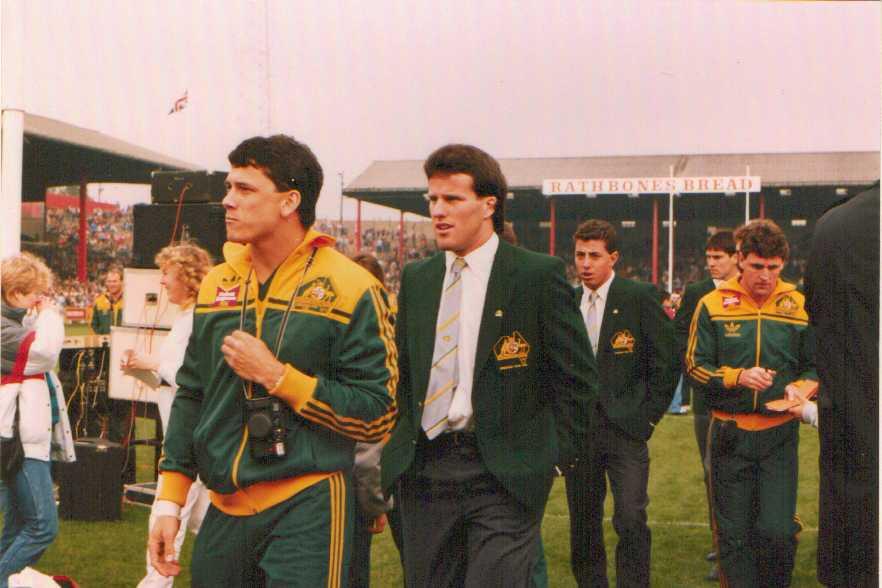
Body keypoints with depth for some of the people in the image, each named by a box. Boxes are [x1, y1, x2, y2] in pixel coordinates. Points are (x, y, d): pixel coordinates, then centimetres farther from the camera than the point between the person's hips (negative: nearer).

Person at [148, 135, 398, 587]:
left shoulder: (350, 288, -10)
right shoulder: (216, 284, 8)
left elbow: (376, 417, -11)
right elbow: (190, 396, 14)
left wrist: (276, 375, -17)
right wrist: (169, 502, 10)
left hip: (306, 513, -5)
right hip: (223, 511, 6)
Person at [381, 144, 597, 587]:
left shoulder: (538, 275, -4)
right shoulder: (416, 279, 11)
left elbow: (578, 377, -2)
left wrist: (556, 452, -5)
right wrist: (400, 443, 9)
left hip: (505, 472, -5)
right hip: (423, 470, 5)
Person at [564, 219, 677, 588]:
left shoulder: (640, 297, -5)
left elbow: (667, 360, -4)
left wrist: (648, 416, -5)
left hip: (625, 426, -4)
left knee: (631, 521, -7)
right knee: (583, 521, 11)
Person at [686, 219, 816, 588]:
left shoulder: (800, 307, 3)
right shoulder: (712, 305, 0)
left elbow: (816, 366, 10)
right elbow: (695, 365, 0)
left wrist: (800, 388, -11)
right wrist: (738, 377, -15)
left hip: (779, 433, 0)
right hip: (729, 432, 0)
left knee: (778, 531, -6)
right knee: (732, 533, 6)